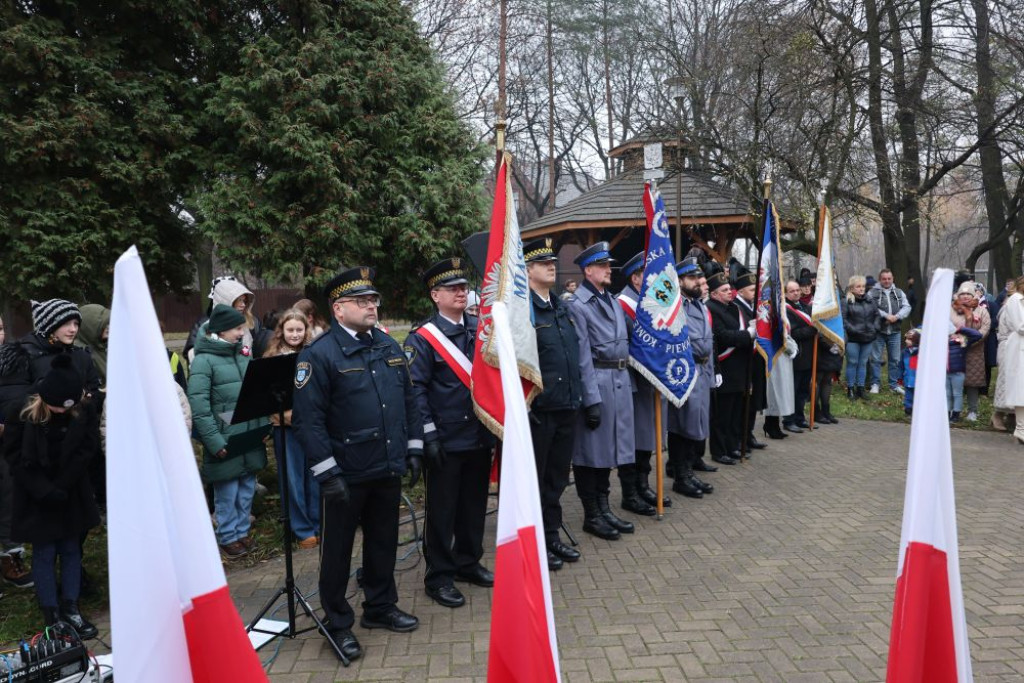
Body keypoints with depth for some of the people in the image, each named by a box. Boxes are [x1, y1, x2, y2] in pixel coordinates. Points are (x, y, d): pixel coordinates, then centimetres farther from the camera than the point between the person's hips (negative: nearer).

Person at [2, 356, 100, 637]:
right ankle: (51, 615, 14)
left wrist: (61, 486, -13)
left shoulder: (85, 408, -12)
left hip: (72, 493, 2)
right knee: (44, 553, 4)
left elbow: (88, 448, -8)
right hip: (36, 495, -2)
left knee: (71, 549, 9)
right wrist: (44, 490, -15)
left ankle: (70, 608, 20)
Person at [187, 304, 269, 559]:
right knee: (227, 493, 6)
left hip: (250, 438, 6)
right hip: (225, 441, -6)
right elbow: (198, 406, -16)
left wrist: (263, 424, 8)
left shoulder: (242, 354, 8)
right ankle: (227, 537, 22)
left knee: (247, 489, 15)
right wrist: (214, 441, -19)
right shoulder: (204, 360, -11)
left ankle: (242, 531, 31)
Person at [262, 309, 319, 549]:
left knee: (314, 476, 11)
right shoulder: (272, 358, -1)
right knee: (292, 479, 5)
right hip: (286, 426, -2)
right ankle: (302, 530, 17)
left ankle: (319, 526, 24)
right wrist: (286, 414, -17)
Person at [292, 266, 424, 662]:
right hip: (347, 474, -6)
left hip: (388, 470, 6)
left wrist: (414, 449, 10)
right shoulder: (319, 354, -13)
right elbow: (307, 419, -17)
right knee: (338, 550, 9)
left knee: (383, 542, 19)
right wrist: (327, 473, -19)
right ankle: (338, 624, 26)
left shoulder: (389, 346, 8)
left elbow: (408, 401, 14)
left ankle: (380, 608, 37)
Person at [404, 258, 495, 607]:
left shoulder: (481, 329, 8)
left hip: (480, 436, 6)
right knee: (442, 510, 5)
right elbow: (416, 390, -12)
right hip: (446, 441, -5)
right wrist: (428, 436, -16)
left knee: (475, 504, 16)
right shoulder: (421, 338, -8)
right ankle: (439, 577, 18)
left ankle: (469, 563, 33)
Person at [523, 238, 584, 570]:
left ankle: (552, 536, 32)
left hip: (566, 407, 8)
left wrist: (578, 395, 16)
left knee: (557, 476, 17)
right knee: (534, 478, 7)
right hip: (537, 410, -7)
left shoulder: (562, 307, 13)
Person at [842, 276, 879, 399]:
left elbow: (876, 315, 17)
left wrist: (875, 328, 4)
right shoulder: (846, 302, -6)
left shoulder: (869, 301, 11)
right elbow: (843, 319, -12)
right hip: (853, 338, -5)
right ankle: (850, 388, 11)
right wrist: (853, 330, -17)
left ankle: (860, 388, 18)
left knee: (863, 363, 10)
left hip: (868, 338, 5)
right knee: (852, 363, 2)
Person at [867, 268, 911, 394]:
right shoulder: (872, 292, -2)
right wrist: (886, 315, -19)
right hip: (878, 331, -4)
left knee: (895, 359, 10)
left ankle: (894, 384, 20)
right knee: (876, 358, 2)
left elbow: (907, 307, 3)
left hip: (895, 331, 4)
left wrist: (897, 316, -13)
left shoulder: (899, 292, 12)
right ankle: (875, 383, 12)